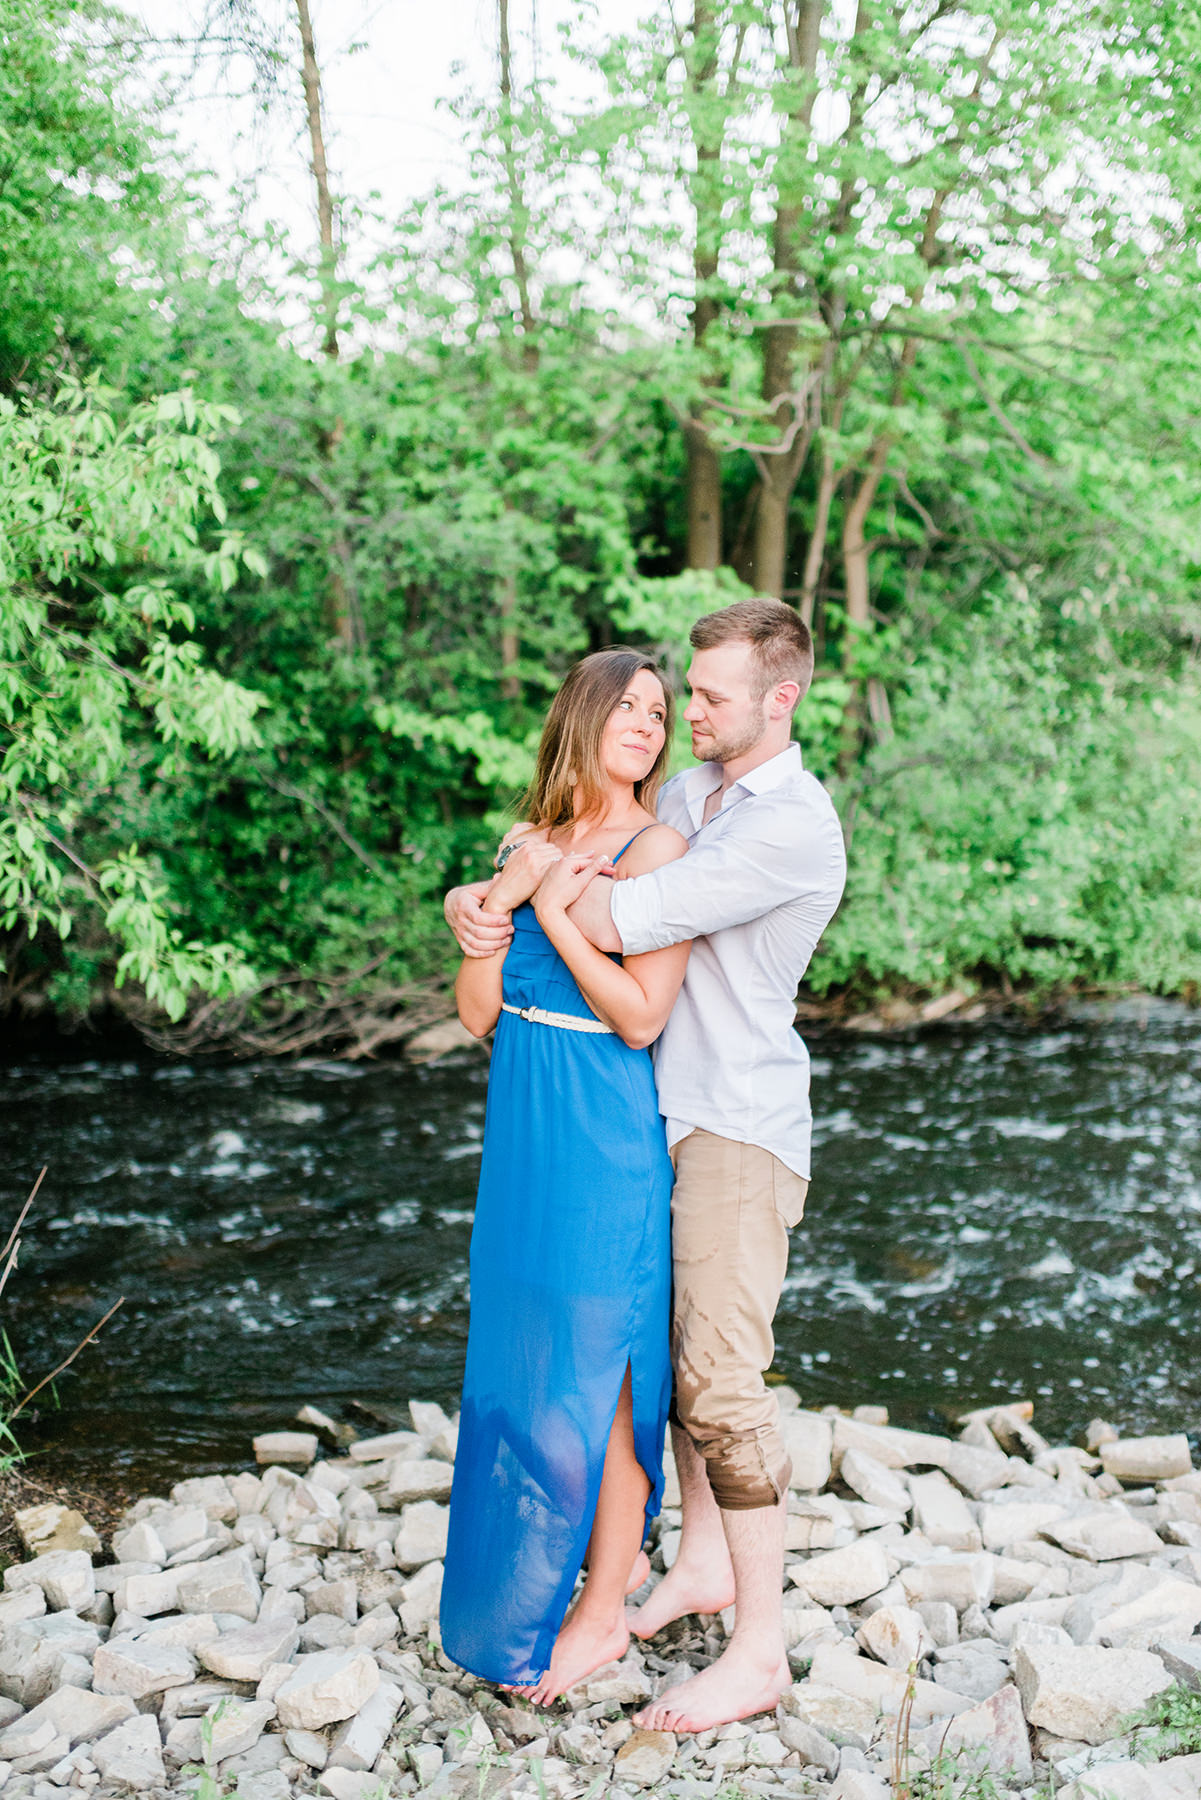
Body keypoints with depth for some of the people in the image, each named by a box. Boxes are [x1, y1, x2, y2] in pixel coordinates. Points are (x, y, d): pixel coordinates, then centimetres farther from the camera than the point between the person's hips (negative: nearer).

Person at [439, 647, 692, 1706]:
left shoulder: (657, 851, -10)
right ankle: (610, 1541, 36)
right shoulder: (528, 844, 8)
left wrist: (553, 902, -18)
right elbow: (478, 1013, 4)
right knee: (528, 1352, 17)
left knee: (593, 1367, 1)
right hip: (524, 1131, 7)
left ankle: (602, 1610, 16)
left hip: (606, 1137, -7)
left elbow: (640, 1015, -18)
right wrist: (502, 895, -9)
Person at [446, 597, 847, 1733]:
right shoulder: (683, 795, 10)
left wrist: (571, 880, -4)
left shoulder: (794, 827, -20)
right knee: (680, 1348, 17)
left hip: (741, 1126, -9)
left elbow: (620, 924, -25)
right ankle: (702, 1564, 34)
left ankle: (757, 1650, 1)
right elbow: (549, 853, 15)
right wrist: (473, 900, -6)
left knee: (721, 1376, -8)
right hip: (668, 1111, 9)